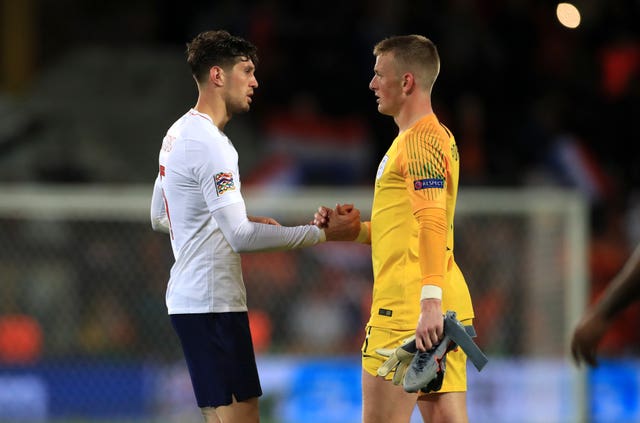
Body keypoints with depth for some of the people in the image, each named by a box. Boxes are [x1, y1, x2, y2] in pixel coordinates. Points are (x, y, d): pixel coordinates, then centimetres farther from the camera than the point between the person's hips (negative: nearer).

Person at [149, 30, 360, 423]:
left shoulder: (179, 133, 14)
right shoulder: (209, 144, -17)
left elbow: (160, 218, 24)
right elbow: (240, 237, -23)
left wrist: (244, 222, 18)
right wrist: (323, 233, -21)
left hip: (189, 298, 10)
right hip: (212, 302, -10)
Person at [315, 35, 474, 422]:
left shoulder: (419, 140, -10)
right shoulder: (433, 136, 22)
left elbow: (432, 225, -21)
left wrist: (429, 303, -29)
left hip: (408, 311, -10)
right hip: (443, 310, 10)